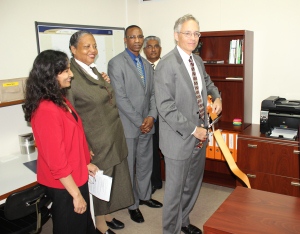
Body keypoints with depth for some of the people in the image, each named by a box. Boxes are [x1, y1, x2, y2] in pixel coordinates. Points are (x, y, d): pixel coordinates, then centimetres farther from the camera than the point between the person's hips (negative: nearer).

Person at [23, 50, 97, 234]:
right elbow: (56, 160, -25)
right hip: (63, 185, -9)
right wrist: (76, 194, -19)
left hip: (75, 176, 9)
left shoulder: (61, 100, 4)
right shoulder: (47, 110, -27)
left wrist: (85, 163, 16)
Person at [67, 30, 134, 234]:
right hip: (96, 142, -8)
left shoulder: (93, 70, 7)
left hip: (113, 136, 8)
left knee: (111, 178, 20)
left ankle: (105, 214, 42)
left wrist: (106, 83, 3)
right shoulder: (71, 76, -19)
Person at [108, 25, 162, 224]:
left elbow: (153, 93, 11)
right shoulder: (116, 63, -9)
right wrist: (139, 122, -14)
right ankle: (132, 204, 25)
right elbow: (120, 98, -15)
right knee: (128, 166, 7)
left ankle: (144, 196, 38)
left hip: (147, 124, 6)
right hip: (128, 125, -6)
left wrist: (152, 116, -6)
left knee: (146, 163, 17)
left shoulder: (147, 64, 12)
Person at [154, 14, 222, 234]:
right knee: (175, 188, 6)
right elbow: (166, 107, -23)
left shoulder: (198, 60, 8)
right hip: (180, 138, -8)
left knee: (193, 184, 22)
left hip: (199, 134, 8)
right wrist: (192, 130, -19)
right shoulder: (167, 65, -18)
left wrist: (217, 96, 13)